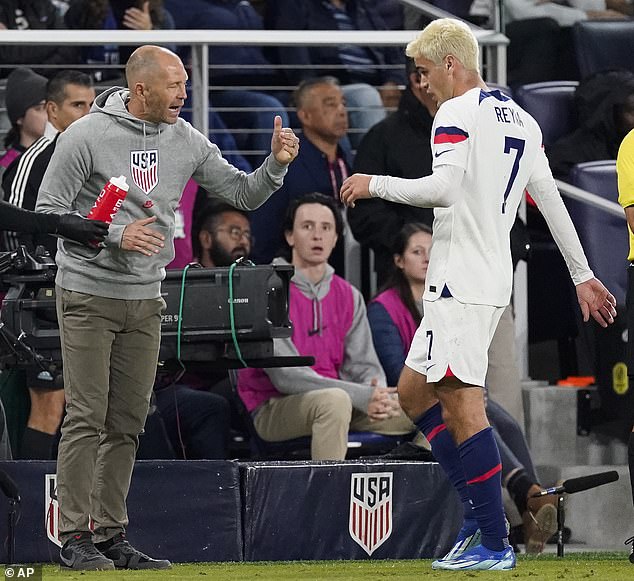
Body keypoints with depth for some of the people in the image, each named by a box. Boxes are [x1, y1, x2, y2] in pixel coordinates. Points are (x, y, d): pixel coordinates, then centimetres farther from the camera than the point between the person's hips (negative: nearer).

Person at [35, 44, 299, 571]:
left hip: (145, 299, 5)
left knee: (127, 424, 7)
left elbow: (243, 194, 9)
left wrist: (276, 163, -11)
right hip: (89, 295, -5)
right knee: (87, 418, -6)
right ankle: (74, 536, -1)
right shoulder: (87, 136, -11)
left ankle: (111, 534, 14)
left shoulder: (186, 141, 4)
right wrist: (114, 235, -20)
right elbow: (48, 211, -9)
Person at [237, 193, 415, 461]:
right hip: (273, 409, -6)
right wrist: (361, 396, -25)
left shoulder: (348, 296, 12)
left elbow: (364, 365, 7)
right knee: (335, 400, -38)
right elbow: (285, 375, -18)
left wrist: (377, 394, -20)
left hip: (335, 402, 6)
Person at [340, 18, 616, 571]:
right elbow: (551, 199, 20)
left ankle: (495, 543, -13)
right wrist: (583, 275, 24)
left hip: (461, 282, -10)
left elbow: (443, 189, -22)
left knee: (462, 403, -10)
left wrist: (375, 184, -9)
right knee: (414, 391, 15)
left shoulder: (457, 114, -9)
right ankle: (481, 515, 10)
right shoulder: (521, 120, 17)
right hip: (495, 278, 10)